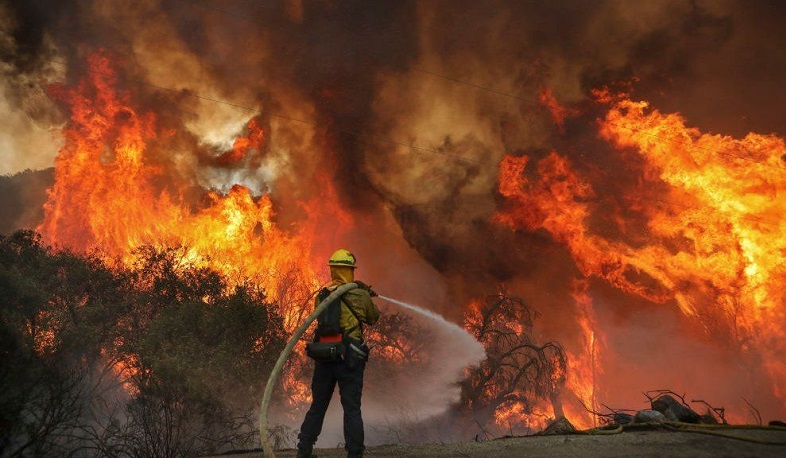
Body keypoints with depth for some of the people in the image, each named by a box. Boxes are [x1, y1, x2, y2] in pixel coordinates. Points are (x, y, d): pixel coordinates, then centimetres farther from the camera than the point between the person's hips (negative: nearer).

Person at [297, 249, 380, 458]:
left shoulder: (321, 295, 7)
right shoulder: (360, 295, -5)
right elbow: (373, 318, 10)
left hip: (323, 357, 4)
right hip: (349, 359, -4)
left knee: (317, 407, 15)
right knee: (352, 409, 2)